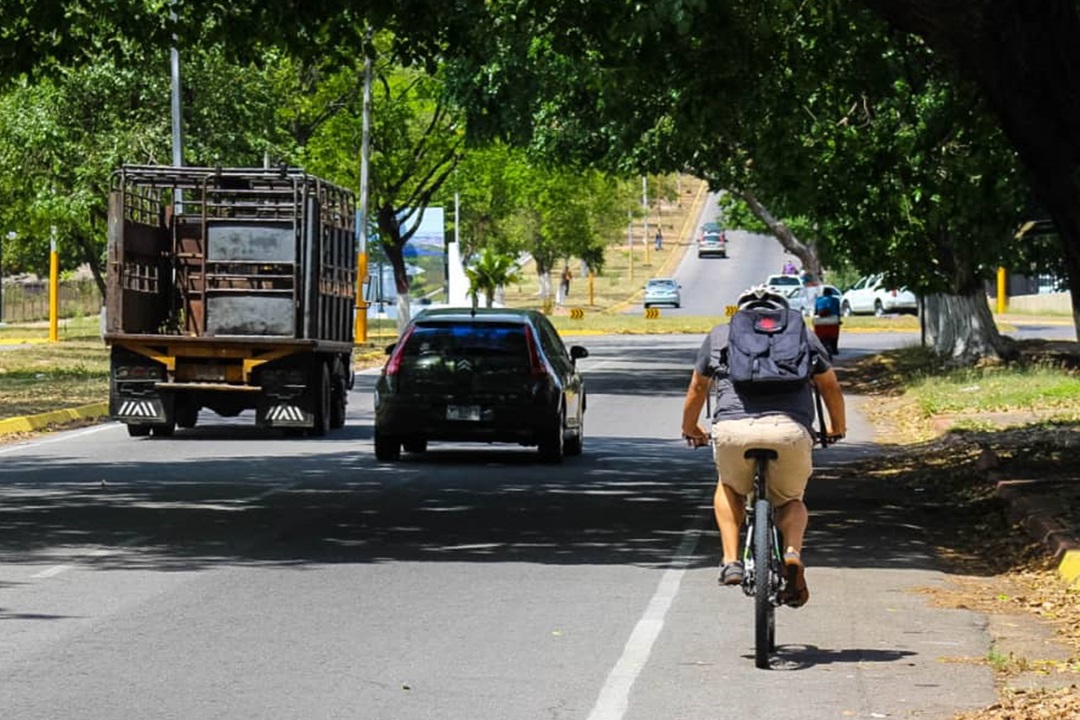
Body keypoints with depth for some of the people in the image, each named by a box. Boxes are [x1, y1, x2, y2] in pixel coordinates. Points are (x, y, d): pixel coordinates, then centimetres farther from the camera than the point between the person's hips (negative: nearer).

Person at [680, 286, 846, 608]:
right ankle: (792, 553, -5)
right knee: (791, 500, 24)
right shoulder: (803, 335, 25)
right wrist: (837, 427, 48)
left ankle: (731, 560, 12)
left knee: (729, 490, 31)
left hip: (734, 429, 0)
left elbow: (697, 389, 34)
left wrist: (690, 430, 51)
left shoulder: (719, 335, 26)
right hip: (791, 430, 0)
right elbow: (831, 388, 30)